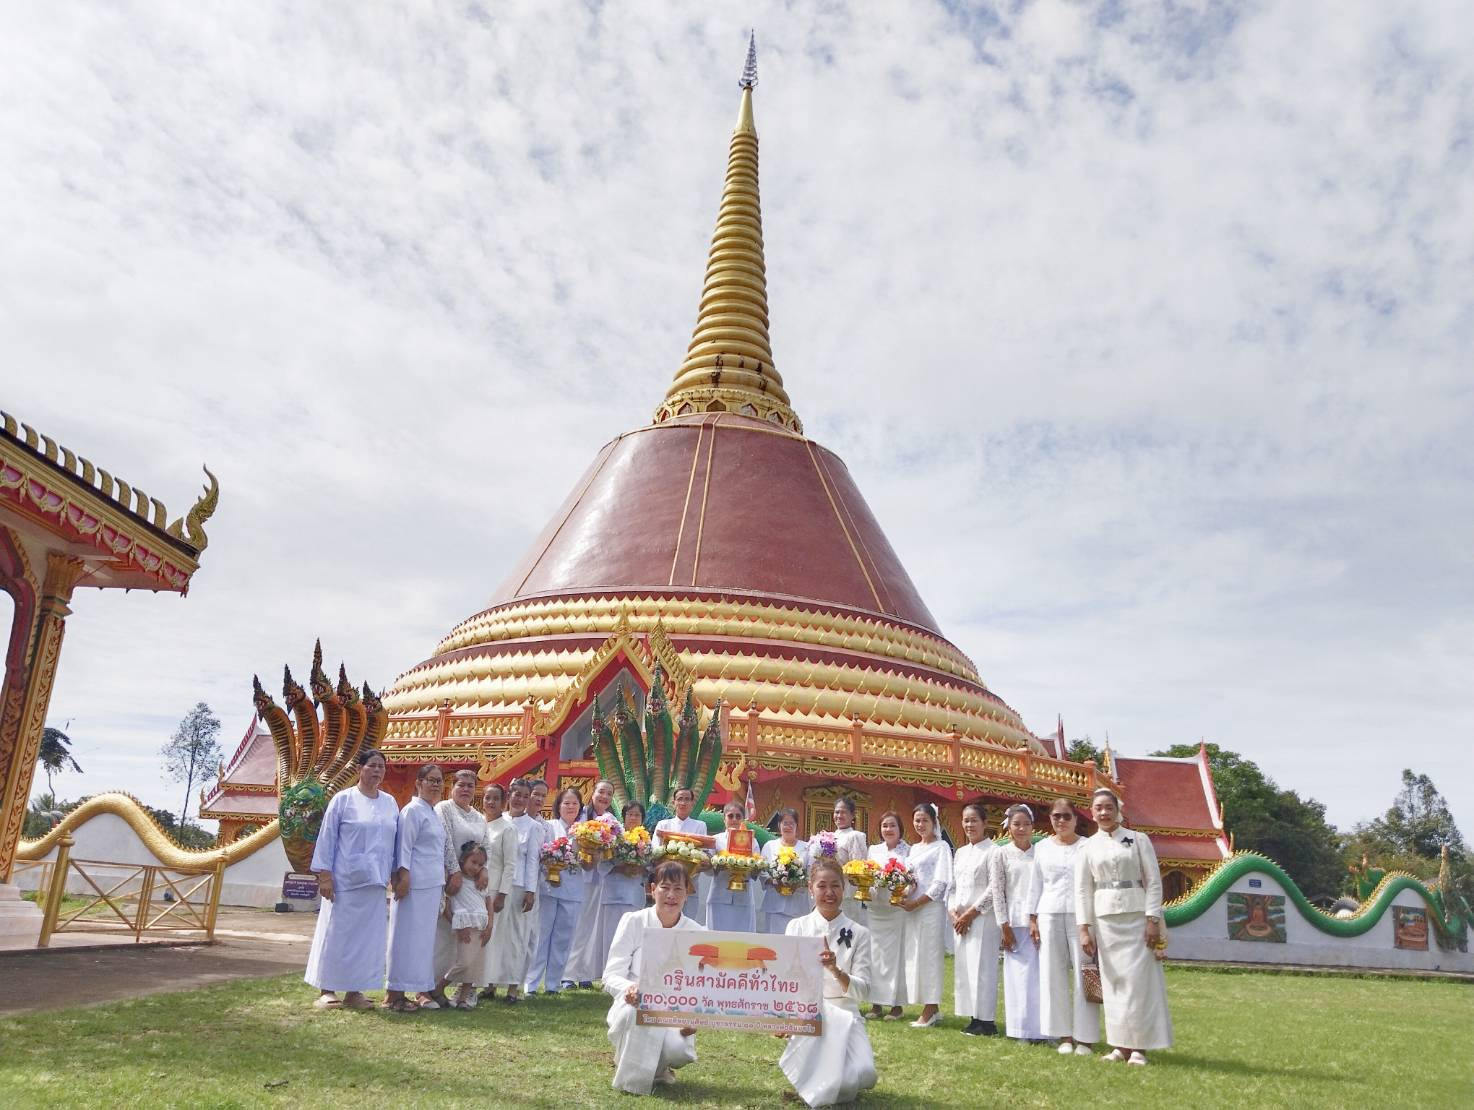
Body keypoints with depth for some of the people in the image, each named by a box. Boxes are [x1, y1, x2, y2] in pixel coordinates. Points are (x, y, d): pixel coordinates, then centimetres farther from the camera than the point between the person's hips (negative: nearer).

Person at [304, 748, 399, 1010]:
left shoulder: (390, 803, 9)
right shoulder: (343, 799, -3)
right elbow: (327, 837, -4)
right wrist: (324, 875, -9)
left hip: (375, 881, 4)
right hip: (345, 880, -4)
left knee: (366, 936, 6)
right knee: (337, 933, 1)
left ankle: (354, 991, 14)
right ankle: (326, 990, 11)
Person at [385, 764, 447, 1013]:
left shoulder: (434, 813, 17)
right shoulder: (412, 811, -9)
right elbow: (404, 846, -14)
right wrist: (403, 877, -19)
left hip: (434, 885, 9)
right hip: (415, 884, -9)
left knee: (426, 937, 11)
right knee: (407, 936, -3)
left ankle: (422, 990, 17)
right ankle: (395, 993, 3)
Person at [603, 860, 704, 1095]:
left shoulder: (696, 934, -2)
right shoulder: (633, 922, -7)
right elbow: (611, 976, -11)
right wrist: (629, 988, -34)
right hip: (633, 1006, -1)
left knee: (678, 1049, -30)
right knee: (638, 1009, -36)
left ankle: (658, 1069, 9)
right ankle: (630, 1076, -8)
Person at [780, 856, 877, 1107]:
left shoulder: (858, 933, 2)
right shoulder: (796, 927, 4)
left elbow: (862, 991, -4)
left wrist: (836, 971, -23)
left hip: (844, 1015, 1)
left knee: (861, 1077, -27)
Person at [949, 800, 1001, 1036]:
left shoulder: (992, 851, -7)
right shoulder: (960, 853, 16)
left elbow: (994, 889, -12)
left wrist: (971, 913, -12)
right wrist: (953, 911, 1)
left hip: (983, 918, -7)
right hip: (961, 920, 7)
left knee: (982, 966, -7)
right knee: (963, 966, 7)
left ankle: (987, 1021, 1)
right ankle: (974, 1019, 15)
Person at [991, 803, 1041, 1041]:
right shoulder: (1001, 854, 2)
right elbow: (997, 891, 0)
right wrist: (1005, 927, -5)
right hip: (1016, 923, -1)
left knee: (1042, 975, 1)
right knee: (1020, 976, 2)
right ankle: (1022, 1030, 11)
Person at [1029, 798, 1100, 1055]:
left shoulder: (1087, 847, 2)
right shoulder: (1042, 848, 10)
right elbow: (1036, 885, 13)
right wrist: (1033, 918, 8)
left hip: (1080, 915, -3)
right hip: (1050, 916, 3)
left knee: (1083, 976, -2)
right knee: (1054, 975, 4)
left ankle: (1085, 1037, 6)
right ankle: (1064, 1035, 13)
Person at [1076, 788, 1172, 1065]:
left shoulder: (1138, 840, 3)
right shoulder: (1088, 847, 7)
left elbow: (1154, 881, 0)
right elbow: (1082, 890, 5)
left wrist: (1153, 920, -8)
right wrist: (1084, 929, -1)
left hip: (1136, 916, -2)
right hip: (1104, 918, 2)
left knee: (1138, 979, -3)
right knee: (1112, 980, 4)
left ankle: (1139, 1047, 5)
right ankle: (1120, 1045, 12)